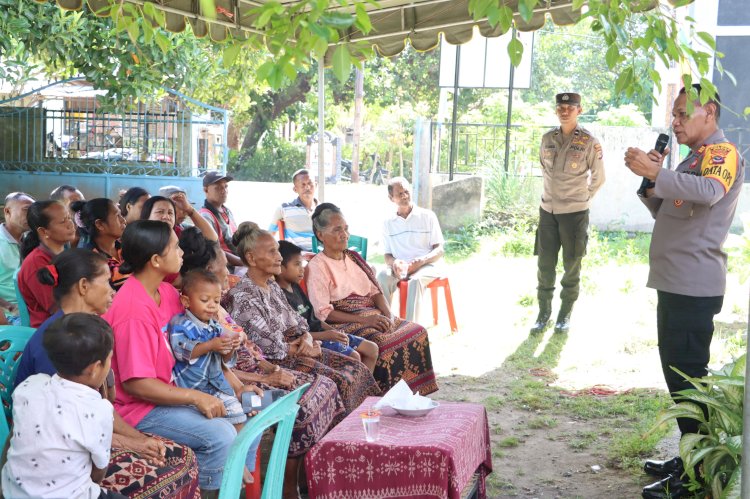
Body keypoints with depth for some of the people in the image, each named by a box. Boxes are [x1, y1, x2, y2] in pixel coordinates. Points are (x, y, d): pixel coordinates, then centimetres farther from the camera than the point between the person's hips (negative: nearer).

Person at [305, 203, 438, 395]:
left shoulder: (353, 258, 17)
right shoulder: (317, 266, -7)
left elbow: (375, 291, 15)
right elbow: (324, 313, -14)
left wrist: (388, 315, -6)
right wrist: (363, 320, -20)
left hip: (373, 315, 8)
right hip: (345, 324, -7)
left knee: (418, 332, -11)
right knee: (383, 343, -32)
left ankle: (414, 393, -7)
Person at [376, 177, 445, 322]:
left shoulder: (427, 216, 3)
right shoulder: (388, 223, 10)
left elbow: (439, 250, 0)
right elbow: (387, 255, 11)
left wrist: (420, 261, -20)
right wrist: (394, 263, -16)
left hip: (426, 266, -2)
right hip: (399, 267, 2)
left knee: (415, 280, -38)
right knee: (382, 276, -32)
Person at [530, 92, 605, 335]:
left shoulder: (589, 142, -7)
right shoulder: (547, 139, 4)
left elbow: (598, 178, 3)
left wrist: (582, 198, 9)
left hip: (574, 212, -3)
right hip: (548, 210, 3)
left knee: (571, 267, 6)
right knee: (545, 265, 6)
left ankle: (565, 314, 18)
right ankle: (544, 313, 17)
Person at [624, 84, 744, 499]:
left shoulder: (722, 153, -9)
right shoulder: (694, 158, 22)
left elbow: (709, 192, -31)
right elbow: (664, 211, 24)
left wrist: (655, 172, -31)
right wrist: (650, 181, 7)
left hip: (694, 287, -10)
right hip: (676, 283, 10)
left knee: (687, 376, -9)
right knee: (677, 373, 15)